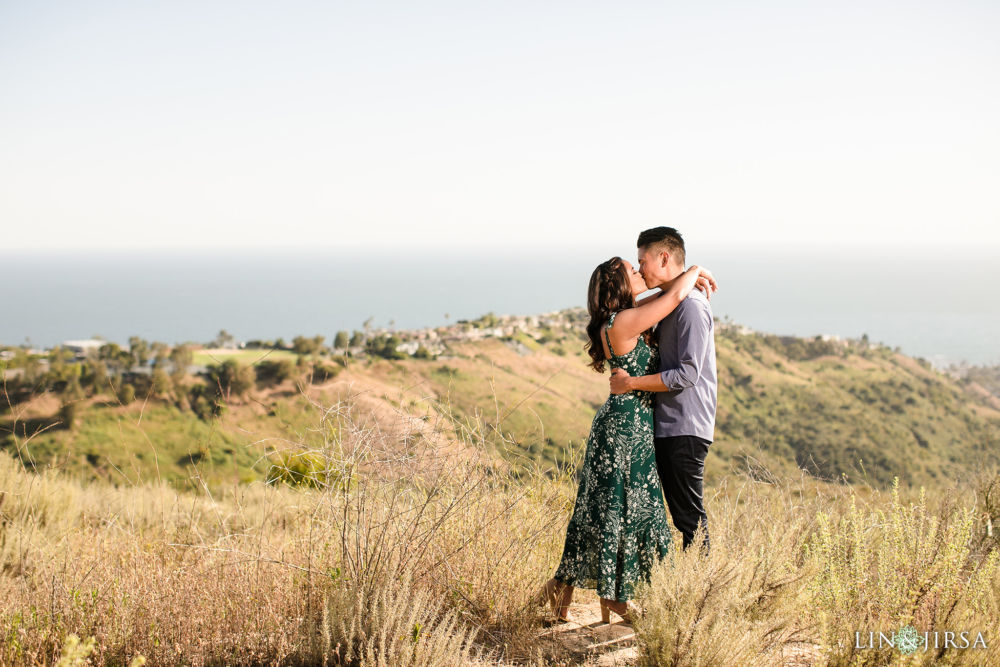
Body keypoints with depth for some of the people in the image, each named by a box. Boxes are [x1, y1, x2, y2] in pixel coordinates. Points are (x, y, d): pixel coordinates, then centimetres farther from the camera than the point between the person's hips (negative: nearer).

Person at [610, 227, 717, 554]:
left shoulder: (691, 305, -16)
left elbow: (687, 374, -22)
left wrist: (631, 383, -15)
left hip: (686, 428, -10)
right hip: (668, 425, 10)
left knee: (689, 514, -5)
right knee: (680, 511, 13)